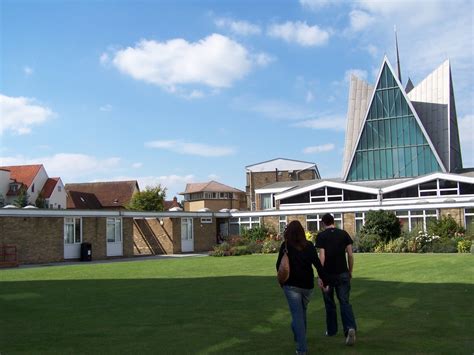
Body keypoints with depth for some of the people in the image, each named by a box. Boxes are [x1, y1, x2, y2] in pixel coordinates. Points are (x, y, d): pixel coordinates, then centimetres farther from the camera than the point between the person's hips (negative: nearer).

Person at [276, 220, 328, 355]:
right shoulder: (309, 246, -1)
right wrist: (325, 281, -5)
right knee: (302, 312, 22)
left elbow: (279, 265, -3)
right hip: (307, 285, 3)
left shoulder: (286, 246, -6)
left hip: (291, 285, -3)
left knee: (297, 314, -1)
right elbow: (318, 264, -7)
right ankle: (300, 337, 37)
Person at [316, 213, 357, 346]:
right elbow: (350, 255, 0)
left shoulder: (321, 236, -6)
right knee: (344, 302, 3)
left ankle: (331, 330, 25)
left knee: (329, 303, 14)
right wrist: (350, 271, 11)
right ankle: (350, 328, -18)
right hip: (343, 273, 2)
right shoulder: (344, 234, 2)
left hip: (328, 274, -2)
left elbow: (322, 257, -13)